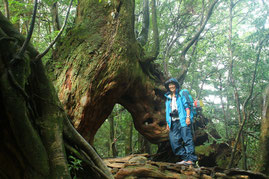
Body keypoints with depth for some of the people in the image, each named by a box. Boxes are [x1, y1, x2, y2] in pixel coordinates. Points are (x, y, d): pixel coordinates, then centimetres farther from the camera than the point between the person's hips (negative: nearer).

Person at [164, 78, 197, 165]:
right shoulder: (168, 98, 25)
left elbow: (187, 106, 0)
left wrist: (188, 117, -12)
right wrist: (168, 122, 18)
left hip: (183, 120, -6)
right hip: (173, 122, 6)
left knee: (187, 139, -11)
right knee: (174, 141, -4)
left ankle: (191, 159, -10)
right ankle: (185, 158, 1)